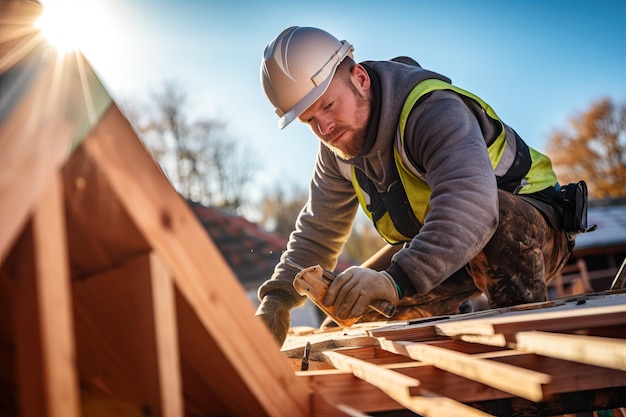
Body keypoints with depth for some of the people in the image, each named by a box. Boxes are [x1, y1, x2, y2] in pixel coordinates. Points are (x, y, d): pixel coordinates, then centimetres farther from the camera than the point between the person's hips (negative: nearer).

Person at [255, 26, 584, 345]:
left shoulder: (433, 110, -31)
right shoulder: (337, 150, -3)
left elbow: (469, 201, -48)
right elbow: (317, 231, 4)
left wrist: (398, 278, -60)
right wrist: (278, 297, -11)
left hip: (531, 228, -7)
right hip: (442, 247, 8)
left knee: (497, 214, -41)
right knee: (356, 306, -1)